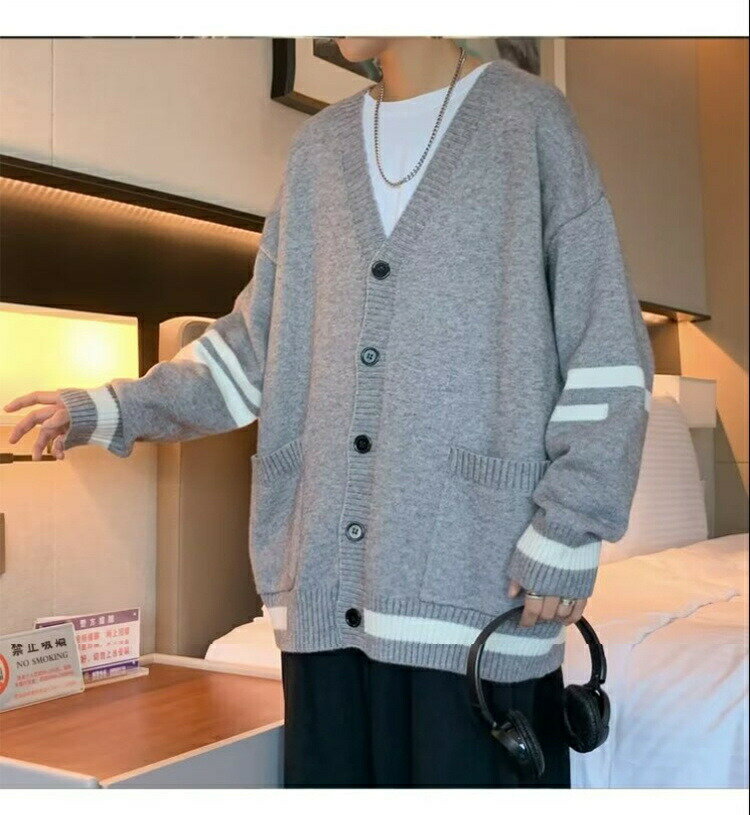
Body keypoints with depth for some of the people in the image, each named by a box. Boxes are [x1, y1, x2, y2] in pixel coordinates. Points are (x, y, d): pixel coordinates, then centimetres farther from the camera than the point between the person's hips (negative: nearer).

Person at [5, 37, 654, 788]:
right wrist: (113, 410, 7)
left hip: (474, 575, -4)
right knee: (332, 771, 9)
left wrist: (567, 533, -8)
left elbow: (604, 343, -2)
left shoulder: (528, 115, 4)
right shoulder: (318, 147, 17)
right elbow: (259, 339, 17)